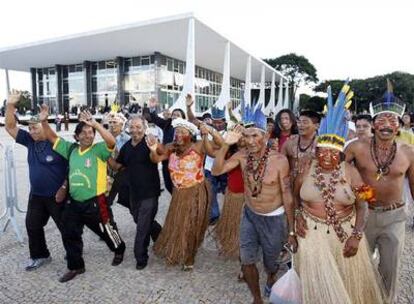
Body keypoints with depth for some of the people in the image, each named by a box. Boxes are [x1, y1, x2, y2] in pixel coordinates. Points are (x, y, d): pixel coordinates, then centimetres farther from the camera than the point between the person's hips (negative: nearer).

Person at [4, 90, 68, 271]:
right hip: (36, 195, 7)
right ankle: (40, 256, 34)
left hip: (57, 195, -6)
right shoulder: (30, 141, 2)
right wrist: (10, 105, -9)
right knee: (32, 226, 15)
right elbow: (10, 127, 2)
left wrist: (64, 188, -17)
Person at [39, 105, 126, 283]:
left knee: (107, 232, 13)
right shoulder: (71, 149, 5)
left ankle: (119, 250, 43)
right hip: (73, 202, 6)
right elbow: (52, 138, 11)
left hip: (95, 203, -5)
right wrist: (44, 121, -4)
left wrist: (95, 124, -35)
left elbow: (111, 141, -31)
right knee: (69, 235, 15)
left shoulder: (99, 150, -12)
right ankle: (76, 266, 35)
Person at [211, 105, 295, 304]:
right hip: (249, 215, 3)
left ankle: (272, 276, 55)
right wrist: (226, 145, -27)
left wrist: (291, 230, -9)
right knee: (247, 261, 6)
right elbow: (216, 171, -14)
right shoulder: (243, 155, -11)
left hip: (273, 218, -2)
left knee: (270, 262, 17)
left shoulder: (279, 160, -21)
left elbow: (287, 196, -14)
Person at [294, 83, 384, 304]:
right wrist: (298, 216, -7)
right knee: (319, 284, 6)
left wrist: (356, 236, -14)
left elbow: (362, 205, -5)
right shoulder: (306, 170, -5)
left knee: (349, 282, 18)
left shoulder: (350, 172, -7)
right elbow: (295, 195, 9)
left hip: (345, 234, 1)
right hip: (313, 233, 0)